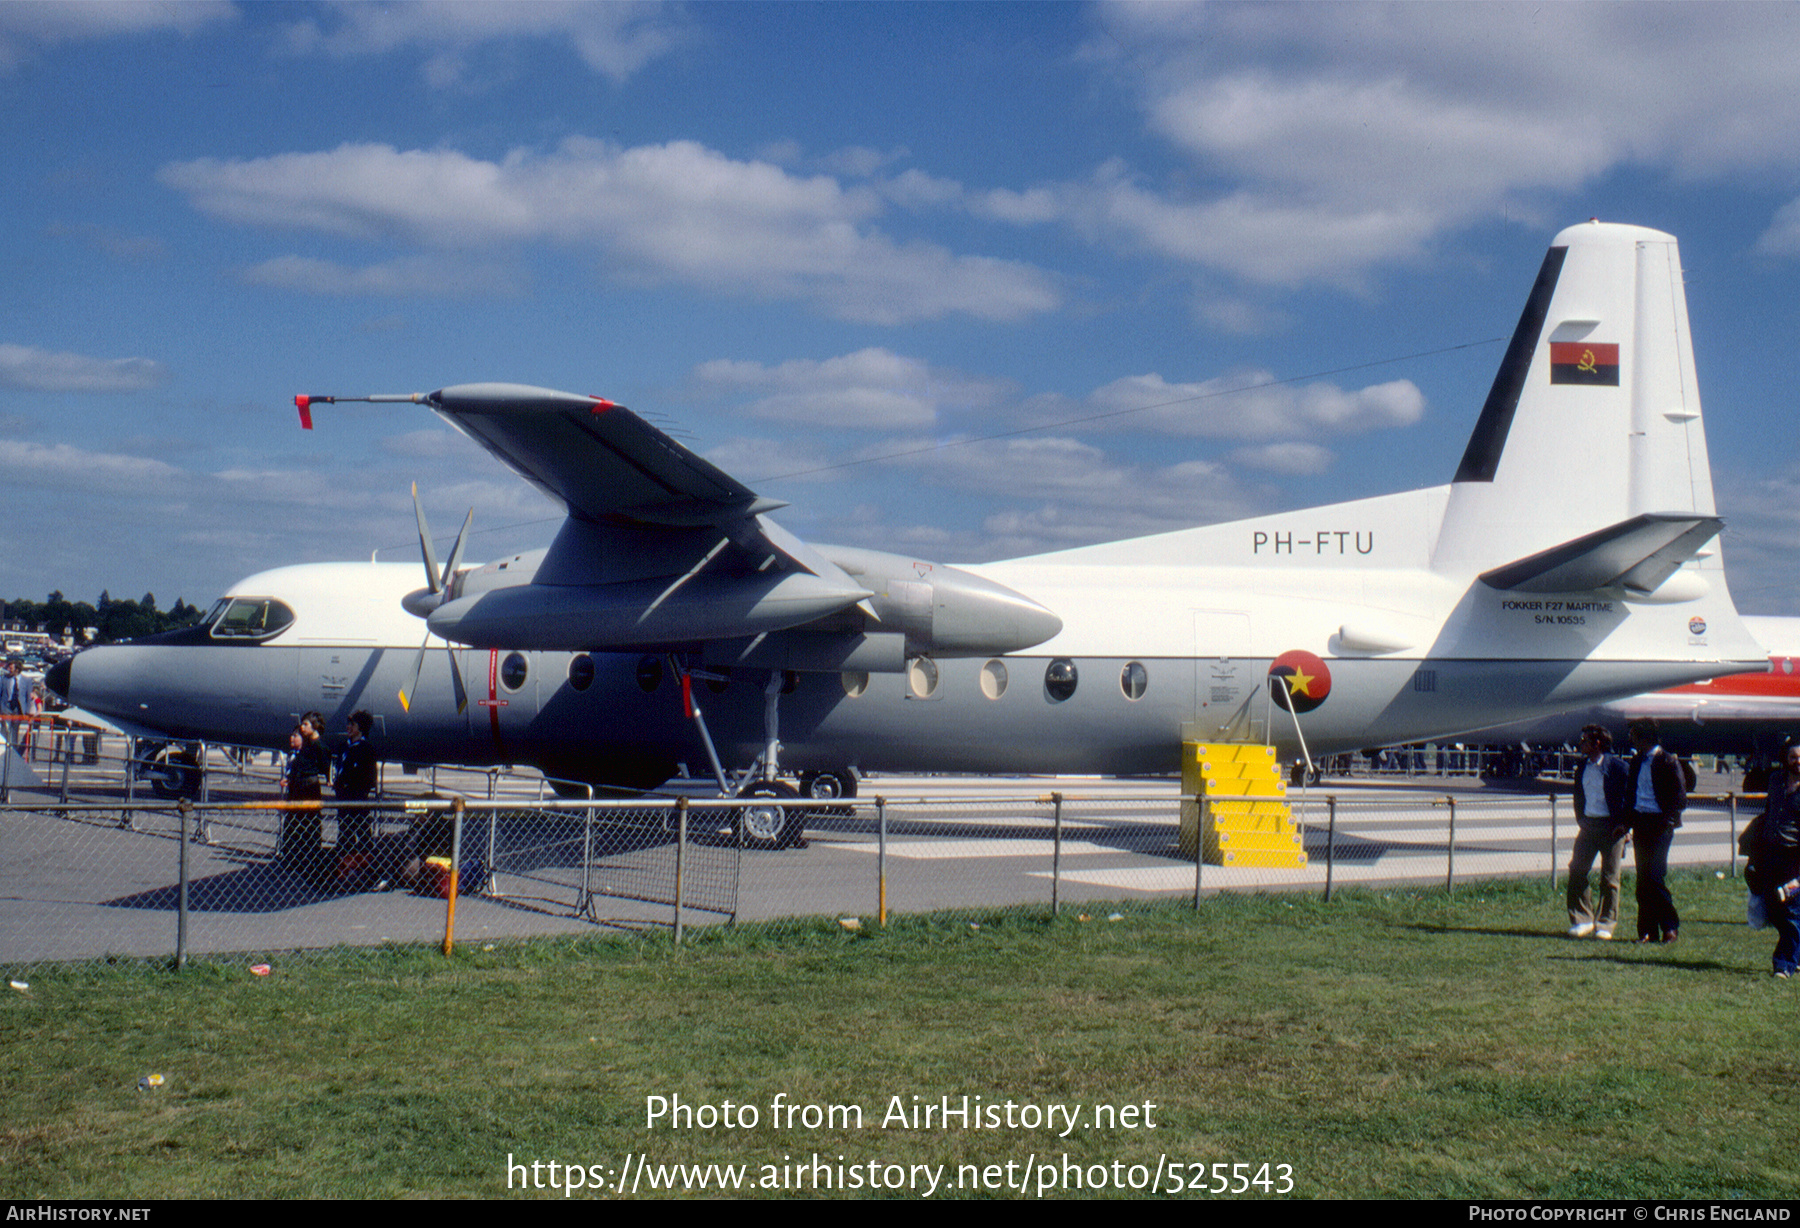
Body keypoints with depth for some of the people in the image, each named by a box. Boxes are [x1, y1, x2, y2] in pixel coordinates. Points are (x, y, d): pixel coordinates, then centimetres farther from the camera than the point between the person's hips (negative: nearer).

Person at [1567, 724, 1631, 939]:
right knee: (1576, 871, -2)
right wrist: (1580, 821, 13)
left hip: (1611, 827, -5)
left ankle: (1605, 924, 10)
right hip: (1588, 825, 5)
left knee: (1609, 878, 1)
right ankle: (1581, 920, 8)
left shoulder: (1617, 766, -7)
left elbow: (1629, 796, -4)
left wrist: (1625, 825, -9)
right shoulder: (1582, 768, 12)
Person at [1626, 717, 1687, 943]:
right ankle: (1648, 930, 10)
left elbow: (1680, 797, -6)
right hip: (1640, 824, 7)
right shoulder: (1637, 761, 14)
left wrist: (1668, 822, -15)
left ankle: (1670, 926, 1)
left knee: (1655, 876, -12)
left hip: (1659, 825, -7)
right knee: (1643, 878, 6)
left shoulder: (1668, 761, -7)